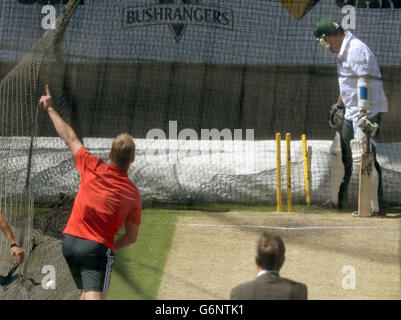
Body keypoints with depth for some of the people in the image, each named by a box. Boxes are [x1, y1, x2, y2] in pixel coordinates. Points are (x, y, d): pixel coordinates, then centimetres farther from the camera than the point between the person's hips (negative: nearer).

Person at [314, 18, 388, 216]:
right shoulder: (343, 52, 15)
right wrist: (339, 105, 37)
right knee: (344, 156, 16)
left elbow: (364, 82, -25)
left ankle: (377, 207, -15)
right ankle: (339, 201, 28)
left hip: (369, 111, -10)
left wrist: (363, 113, -32)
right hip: (351, 114, 10)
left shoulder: (356, 49, -16)